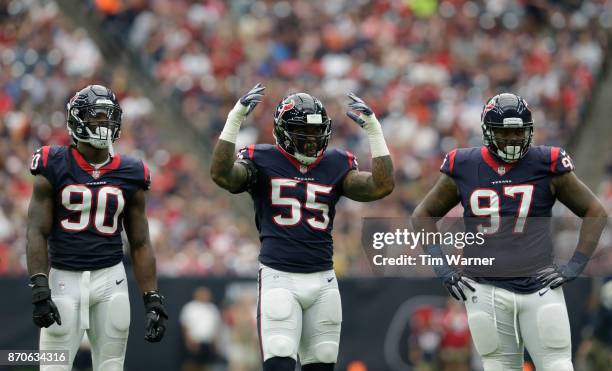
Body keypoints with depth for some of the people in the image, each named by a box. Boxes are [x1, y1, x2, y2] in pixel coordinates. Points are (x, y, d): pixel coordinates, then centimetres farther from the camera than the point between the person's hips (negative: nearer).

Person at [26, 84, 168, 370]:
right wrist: (40, 291, -16)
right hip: (64, 279, -3)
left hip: (109, 278, 3)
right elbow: (37, 233, -6)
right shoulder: (55, 168, -2)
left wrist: (153, 301, 2)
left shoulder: (129, 175, 6)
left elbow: (140, 244, 9)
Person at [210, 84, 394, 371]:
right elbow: (222, 175, -18)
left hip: (323, 280, 4)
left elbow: (382, 186, -2)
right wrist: (235, 119, -22)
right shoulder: (262, 161, -1)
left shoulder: (336, 166, 8)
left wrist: (373, 129, -4)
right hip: (279, 278, -4)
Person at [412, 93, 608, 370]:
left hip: (539, 287, -1)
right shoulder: (464, 168, 3)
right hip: (487, 291, 1)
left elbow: (595, 212, 7)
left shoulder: (547, 164, -1)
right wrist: (443, 267, 6)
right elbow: (423, 215, 16)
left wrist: (574, 266, -1)